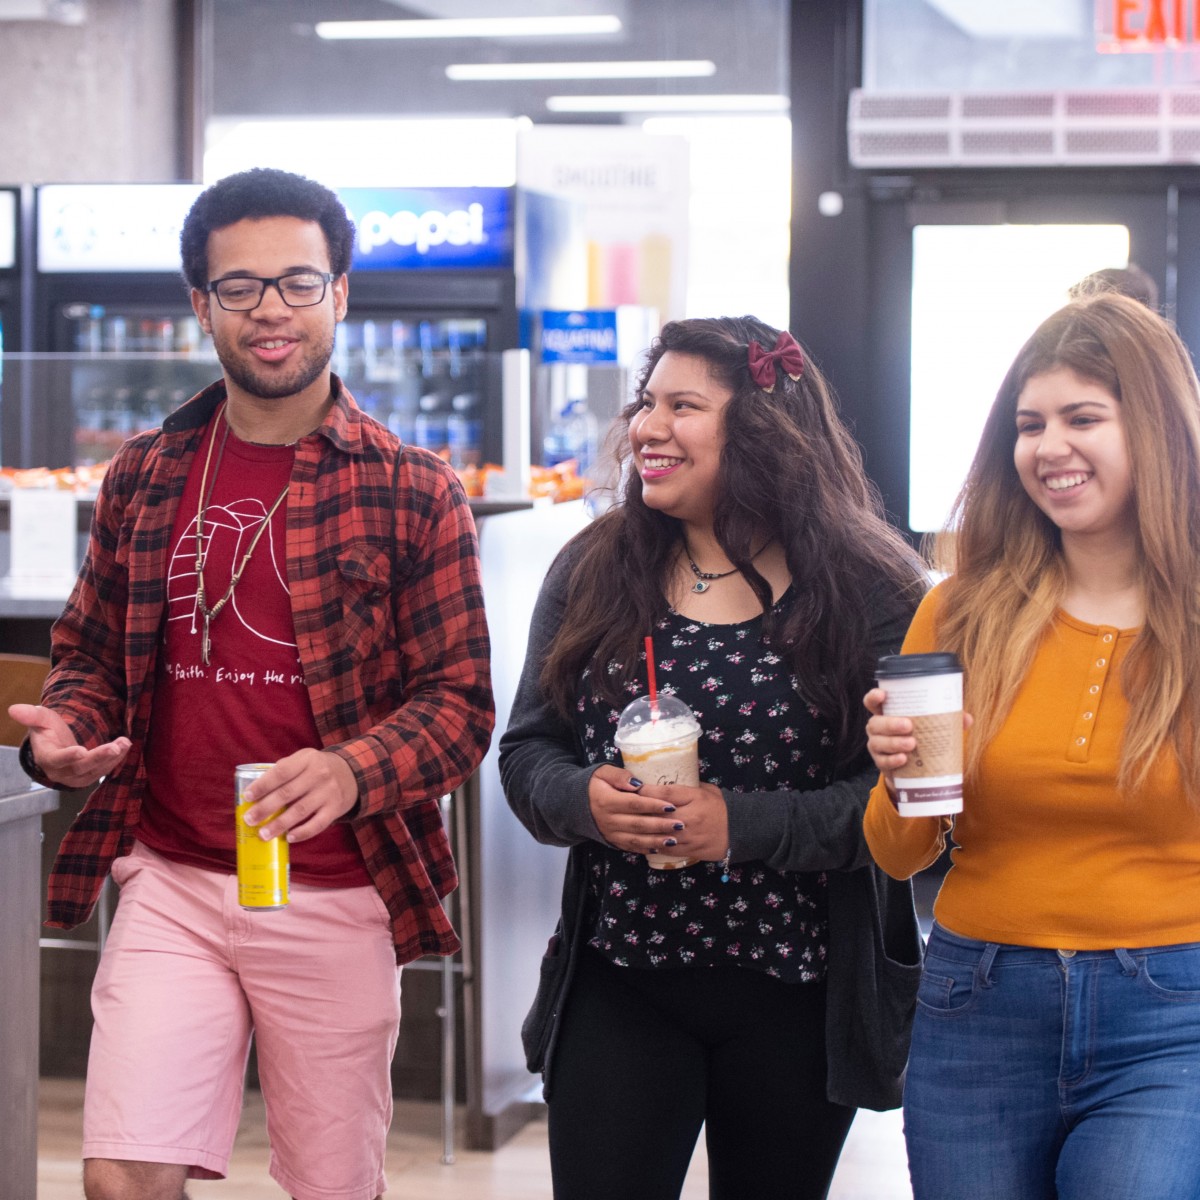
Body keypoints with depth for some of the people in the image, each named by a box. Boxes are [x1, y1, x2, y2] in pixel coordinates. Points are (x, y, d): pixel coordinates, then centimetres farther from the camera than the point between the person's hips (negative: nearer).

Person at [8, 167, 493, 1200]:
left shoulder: (413, 493, -2)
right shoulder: (144, 478, 8)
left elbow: (461, 702, -5)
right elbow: (89, 652, 17)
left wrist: (354, 770, -24)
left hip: (334, 900, -2)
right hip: (171, 882, 2)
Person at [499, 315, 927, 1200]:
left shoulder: (868, 591, -7)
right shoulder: (591, 573, 5)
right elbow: (527, 752, 8)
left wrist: (745, 826, -22)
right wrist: (585, 800, -14)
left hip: (796, 1002, -2)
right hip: (616, 988, 2)